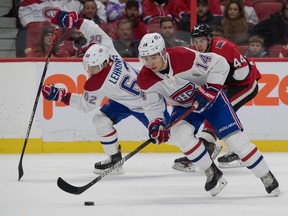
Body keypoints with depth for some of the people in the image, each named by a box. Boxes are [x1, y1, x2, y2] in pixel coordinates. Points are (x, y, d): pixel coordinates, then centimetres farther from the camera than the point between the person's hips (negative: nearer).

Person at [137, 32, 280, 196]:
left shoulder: (183, 56, -32)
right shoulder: (145, 79, -17)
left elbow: (220, 64, -24)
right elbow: (152, 104, -5)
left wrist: (210, 90, -28)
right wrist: (156, 122, -23)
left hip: (211, 98, -4)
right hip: (184, 107, 4)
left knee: (234, 138, -9)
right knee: (180, 134, -25)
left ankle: (267, 178, 5)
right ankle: (212, 173, -9)